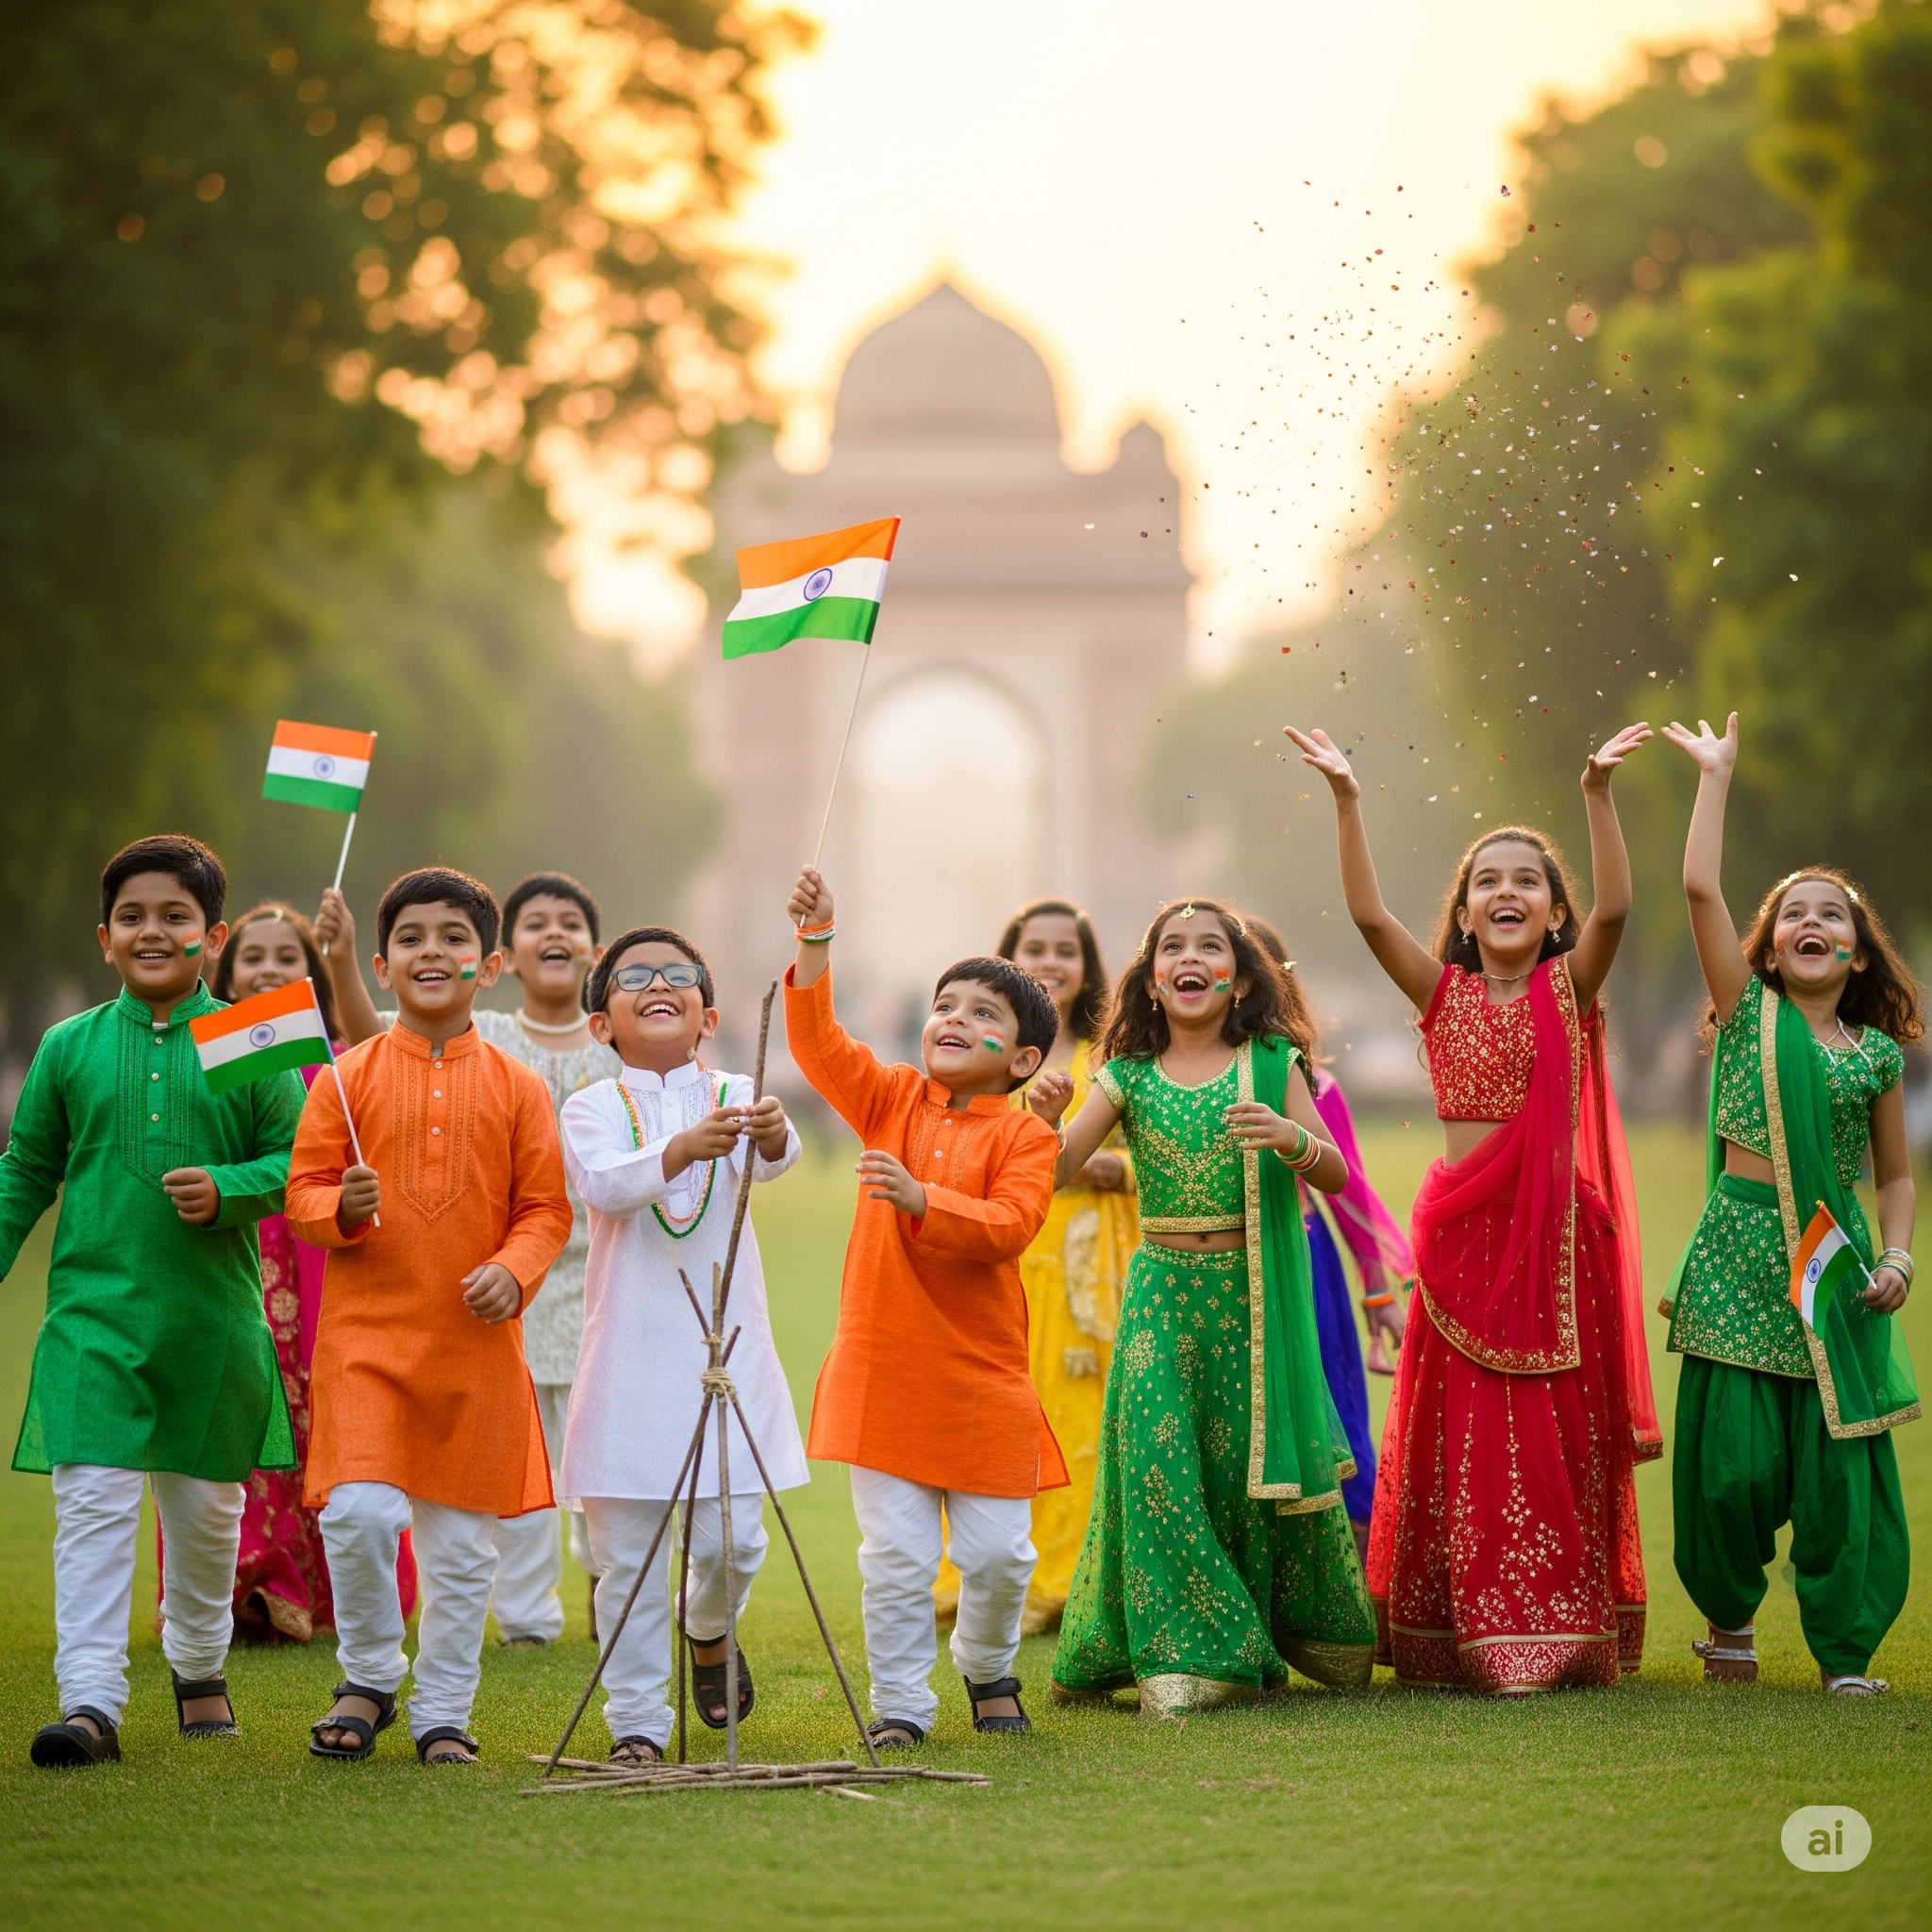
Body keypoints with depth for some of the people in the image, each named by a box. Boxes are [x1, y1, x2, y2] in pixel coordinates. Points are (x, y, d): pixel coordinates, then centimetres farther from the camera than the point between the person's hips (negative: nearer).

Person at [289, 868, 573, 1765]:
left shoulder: (514, 1086, 5)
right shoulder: (349, 1077, 3)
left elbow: (546, 1206, 5)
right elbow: (303, 1188, 4)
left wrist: (513, 1270, -13)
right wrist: (342, 1208, -18)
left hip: (476, 1340, 1)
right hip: (367, 1330, -1)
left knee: (462, 1541, 6)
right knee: (359, 1514, -15)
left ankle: (443, 1714, 20)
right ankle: (368, 1679, 9)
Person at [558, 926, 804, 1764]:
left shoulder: (732, 1098, 4)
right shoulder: (593, 1107, 1)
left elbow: (775, 1159, -17)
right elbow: (605, 1182, -19)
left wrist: (770, 1134, -42)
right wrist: (684, 1147, -37)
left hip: (726, 1351, 1)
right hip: (628, 1357, -1)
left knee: (732, 1537, -1)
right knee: (626, 1554, 0)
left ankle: (709, 1631, 33)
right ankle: (636, 1723, 11)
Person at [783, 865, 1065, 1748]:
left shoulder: (1024, 1135, -3)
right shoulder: (891, 1100, 6)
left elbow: (1008, 1226, -16)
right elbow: (817, 1041, -5)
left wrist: (922, 1198, -28)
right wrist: (816, 941, -16)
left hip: (981, 1378, -1)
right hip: (883, 1369, 1)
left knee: (998, 1552, 4)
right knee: (895, 1556, 1)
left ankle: (988, 1668, 31)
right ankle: (900, 1702, 13)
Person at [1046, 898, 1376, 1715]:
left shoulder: (1271, 1066, 2)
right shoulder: (1129, 1077, 6)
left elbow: (1337, 1173, -1)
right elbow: (1054, 1168, 1)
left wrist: (1292, 1139, -22)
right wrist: (1040, 1114, -18)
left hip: (1253, 1297, -1)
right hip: (1162, 1290, 1)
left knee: (1252, 1457, 2)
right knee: (1156, 1455, -9)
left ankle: (1265, 1639, 22)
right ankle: (1177, 1652, -3)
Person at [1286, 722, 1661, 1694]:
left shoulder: (1569, 989, 2)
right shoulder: (1445, 993, 4)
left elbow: (1613, 909, -15)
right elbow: (1369, 913, -8)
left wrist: (1598, 794, -26)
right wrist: (1346, 801, -18)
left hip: (1555, 1230, -1)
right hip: (1462, 1232, 1)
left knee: (1559, 1435, 5)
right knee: (1463, 1433, 2)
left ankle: (1561, 1636, 13)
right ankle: (1469, 1637, 9)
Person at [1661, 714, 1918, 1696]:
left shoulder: (1877, 1052, 9)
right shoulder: (1749, 1014, 5)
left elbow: (1895, 1174, 17)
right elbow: (1700, 888, -5)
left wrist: (1896, 1258, 1)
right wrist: (1715, 776, -2)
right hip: (1740, 1254, -1)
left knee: (1841, 1466, -1)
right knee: (1734, 1460, -2)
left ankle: (1845, 1652, 9)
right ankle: (1730, 1615, 22)